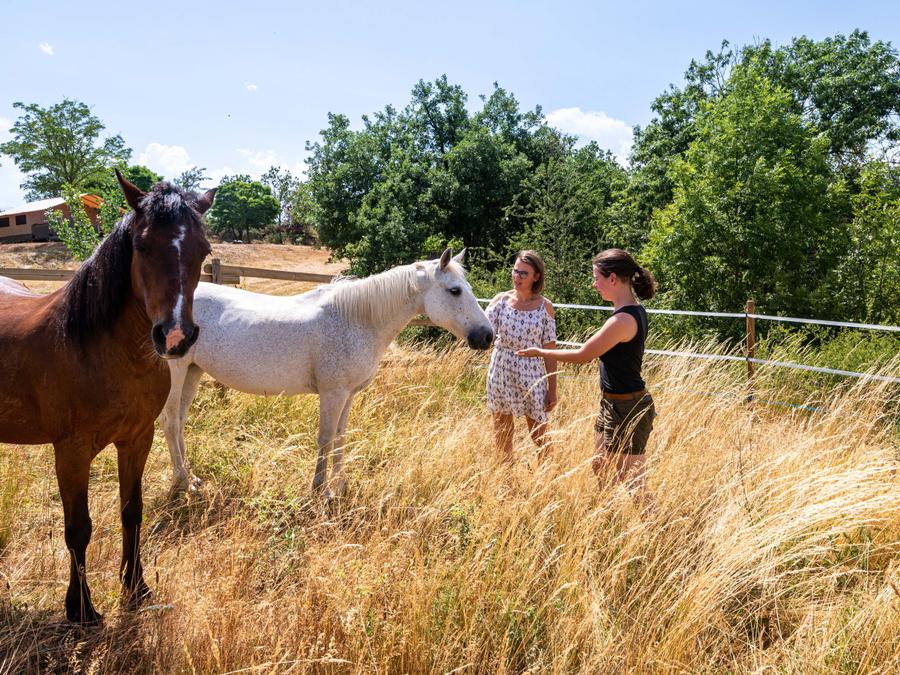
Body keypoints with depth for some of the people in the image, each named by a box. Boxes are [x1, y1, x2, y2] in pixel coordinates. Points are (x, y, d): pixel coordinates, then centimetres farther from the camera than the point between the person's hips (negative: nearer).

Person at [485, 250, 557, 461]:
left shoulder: (545, 306, -4)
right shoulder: (501, 300, -1)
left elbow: (550, 350, -2)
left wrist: (552, 389, -2)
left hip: (532, 375, -2)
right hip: (501, 373, 2)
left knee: (539, 437, 8)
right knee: (502, 434, 13)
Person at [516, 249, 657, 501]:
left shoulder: (623, 320, -24)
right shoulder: (634, 311, 6)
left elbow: (582, 355, -17)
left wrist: (540, 352, -4)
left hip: (626, 410, -10)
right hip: (613, 406, 10)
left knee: (630, 480, 1)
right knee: (601, 468, 20)